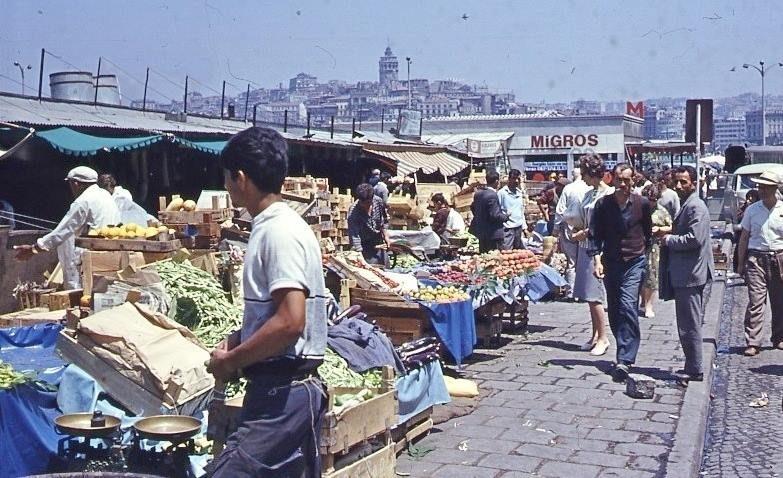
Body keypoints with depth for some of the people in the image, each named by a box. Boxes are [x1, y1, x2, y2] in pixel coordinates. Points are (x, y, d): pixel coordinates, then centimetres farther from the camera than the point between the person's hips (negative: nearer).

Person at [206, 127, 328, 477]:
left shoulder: (280, 232, -17)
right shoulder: (271, 226, 13)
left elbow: (290, 322, -25)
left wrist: (231, 362, -14)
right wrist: (235, 342, 8)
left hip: (282, 393, -10)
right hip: (288, 390, 10)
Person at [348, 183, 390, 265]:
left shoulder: (378, 201, -15)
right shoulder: (353, 214, -30)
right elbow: (354, 236, -33)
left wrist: (385, 235, 3)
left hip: (380, 244, 5)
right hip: (366, 248, -5)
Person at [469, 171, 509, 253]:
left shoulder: (478, 193, 6)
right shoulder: (492, 195, -20)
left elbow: (473, 208, 18)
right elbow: (495, 215, -22)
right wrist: (506, 216, -6)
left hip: (481, 233, 9)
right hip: (493, 235, -9)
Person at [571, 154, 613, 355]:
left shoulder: (608, 194, -11)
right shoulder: (589, 193, 15)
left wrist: (584, 233, -10)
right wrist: (577, 231, 4)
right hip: (585, 248, 8)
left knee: (593, 296, -7)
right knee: (589, 295, 11)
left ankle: (603, 338, 1)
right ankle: (595, 335, 19)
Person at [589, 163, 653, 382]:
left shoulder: (642, 203, 0)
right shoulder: (603, 204, 1)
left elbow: (648, 232, 14)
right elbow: (595, 234, 3)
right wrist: (597, 259, -7)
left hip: (634, 262, -3)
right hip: (610, 263, 3)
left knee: (628, 307, -16)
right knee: (613, 311, 9)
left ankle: (624, 360, -17)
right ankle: (626, 352, 26)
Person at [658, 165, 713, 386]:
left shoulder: (696, 207, -15)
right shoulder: (686, 205, 17)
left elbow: (694, 238, -24)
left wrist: (668, 239, -12)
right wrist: (670, 233, 8)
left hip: (690, 275, -11)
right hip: (685, 274, 11)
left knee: (689, 325, -4)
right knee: (690, 324, 15)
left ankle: (694, 371, 3)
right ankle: (693, 367, 23)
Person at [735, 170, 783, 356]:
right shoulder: (752, 210, 3)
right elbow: (744, 237, 8)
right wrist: (740, 263, 6)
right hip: (756, 258, -1)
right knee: (755, 301, -7)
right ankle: (752, 342, -6)